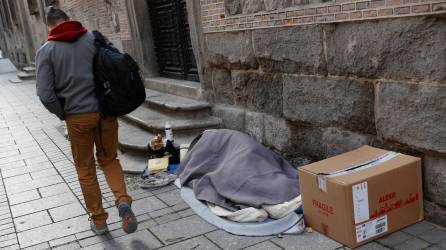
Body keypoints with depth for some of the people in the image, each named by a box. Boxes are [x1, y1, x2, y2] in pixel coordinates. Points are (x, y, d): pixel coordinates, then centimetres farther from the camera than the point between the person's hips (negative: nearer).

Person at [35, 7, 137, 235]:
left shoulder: (46, 51, -3)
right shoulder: (93, 38, 1)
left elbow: (45, 94, -12)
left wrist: (63, 114, 4)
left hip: (78, 117, -1)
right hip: (106, 112, 2)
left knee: (85, 169, 16)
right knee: (109, 159, 21)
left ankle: (98, 220, 23)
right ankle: (122, 200, -1)